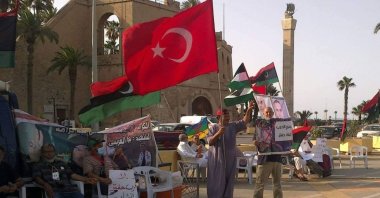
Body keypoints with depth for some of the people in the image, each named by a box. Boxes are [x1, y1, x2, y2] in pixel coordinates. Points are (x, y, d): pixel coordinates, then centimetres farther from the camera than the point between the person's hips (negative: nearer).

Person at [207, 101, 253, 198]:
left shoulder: (233, 126, 6)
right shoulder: (213, 127, -4)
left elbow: (245, 121, -1)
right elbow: (210, 142, -11)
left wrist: (249, 110, -16)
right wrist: (219, 133, -24)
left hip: (230, 159, 4)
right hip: (217, 159, -4)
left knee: (228, 182, 11)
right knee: (217, 182, -1)